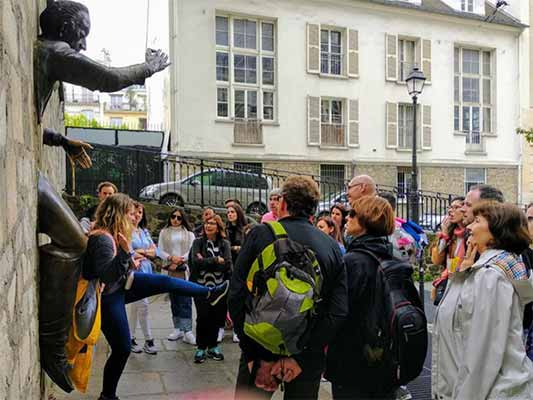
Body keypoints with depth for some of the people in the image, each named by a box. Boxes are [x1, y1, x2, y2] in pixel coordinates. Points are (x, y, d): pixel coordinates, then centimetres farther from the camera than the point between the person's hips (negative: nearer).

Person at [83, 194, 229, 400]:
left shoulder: (112, 234, 3)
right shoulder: (102, 238, -29)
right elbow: (106, 276, -32)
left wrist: (129, 264, 9)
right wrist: (126, 253, -39)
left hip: (121, 284, 9)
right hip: (108, 297, -9)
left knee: (165, 281, 1)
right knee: (122, 349, 2)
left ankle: (209, 293, 14)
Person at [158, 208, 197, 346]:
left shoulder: (188, 233, 7)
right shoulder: (164, 232, 10)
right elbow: (160, 250, 3)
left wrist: (179, 261, -10)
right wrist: (171, 258, -13)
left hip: (184, 270, -2)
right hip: (170, 270, 2)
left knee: (185, 300, -7)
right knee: (174, 300, 7)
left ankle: (187, 331, -7)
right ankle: (178, 329, 17)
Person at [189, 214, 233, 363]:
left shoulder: (224, 244, 4)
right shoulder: (198, 242, 2)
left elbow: (227, 265, -7)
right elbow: (196, 262, -12)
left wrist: (205, 262, -13)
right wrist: (216, 260, -11)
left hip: (219, 286, 2)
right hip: (201, 286, -1)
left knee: (216, 317, 5)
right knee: (203, 317, -4)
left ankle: (212, 346, 23)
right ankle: (201, 348, 13)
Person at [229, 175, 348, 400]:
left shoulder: (260, 234, -8)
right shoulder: (332, 247, -1)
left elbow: (237, 297, -14)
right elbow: (338, 311, -9)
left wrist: (258, 356, -11)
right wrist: (301, 358, -11)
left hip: (261, 348, -2)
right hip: (309, 356, 2)